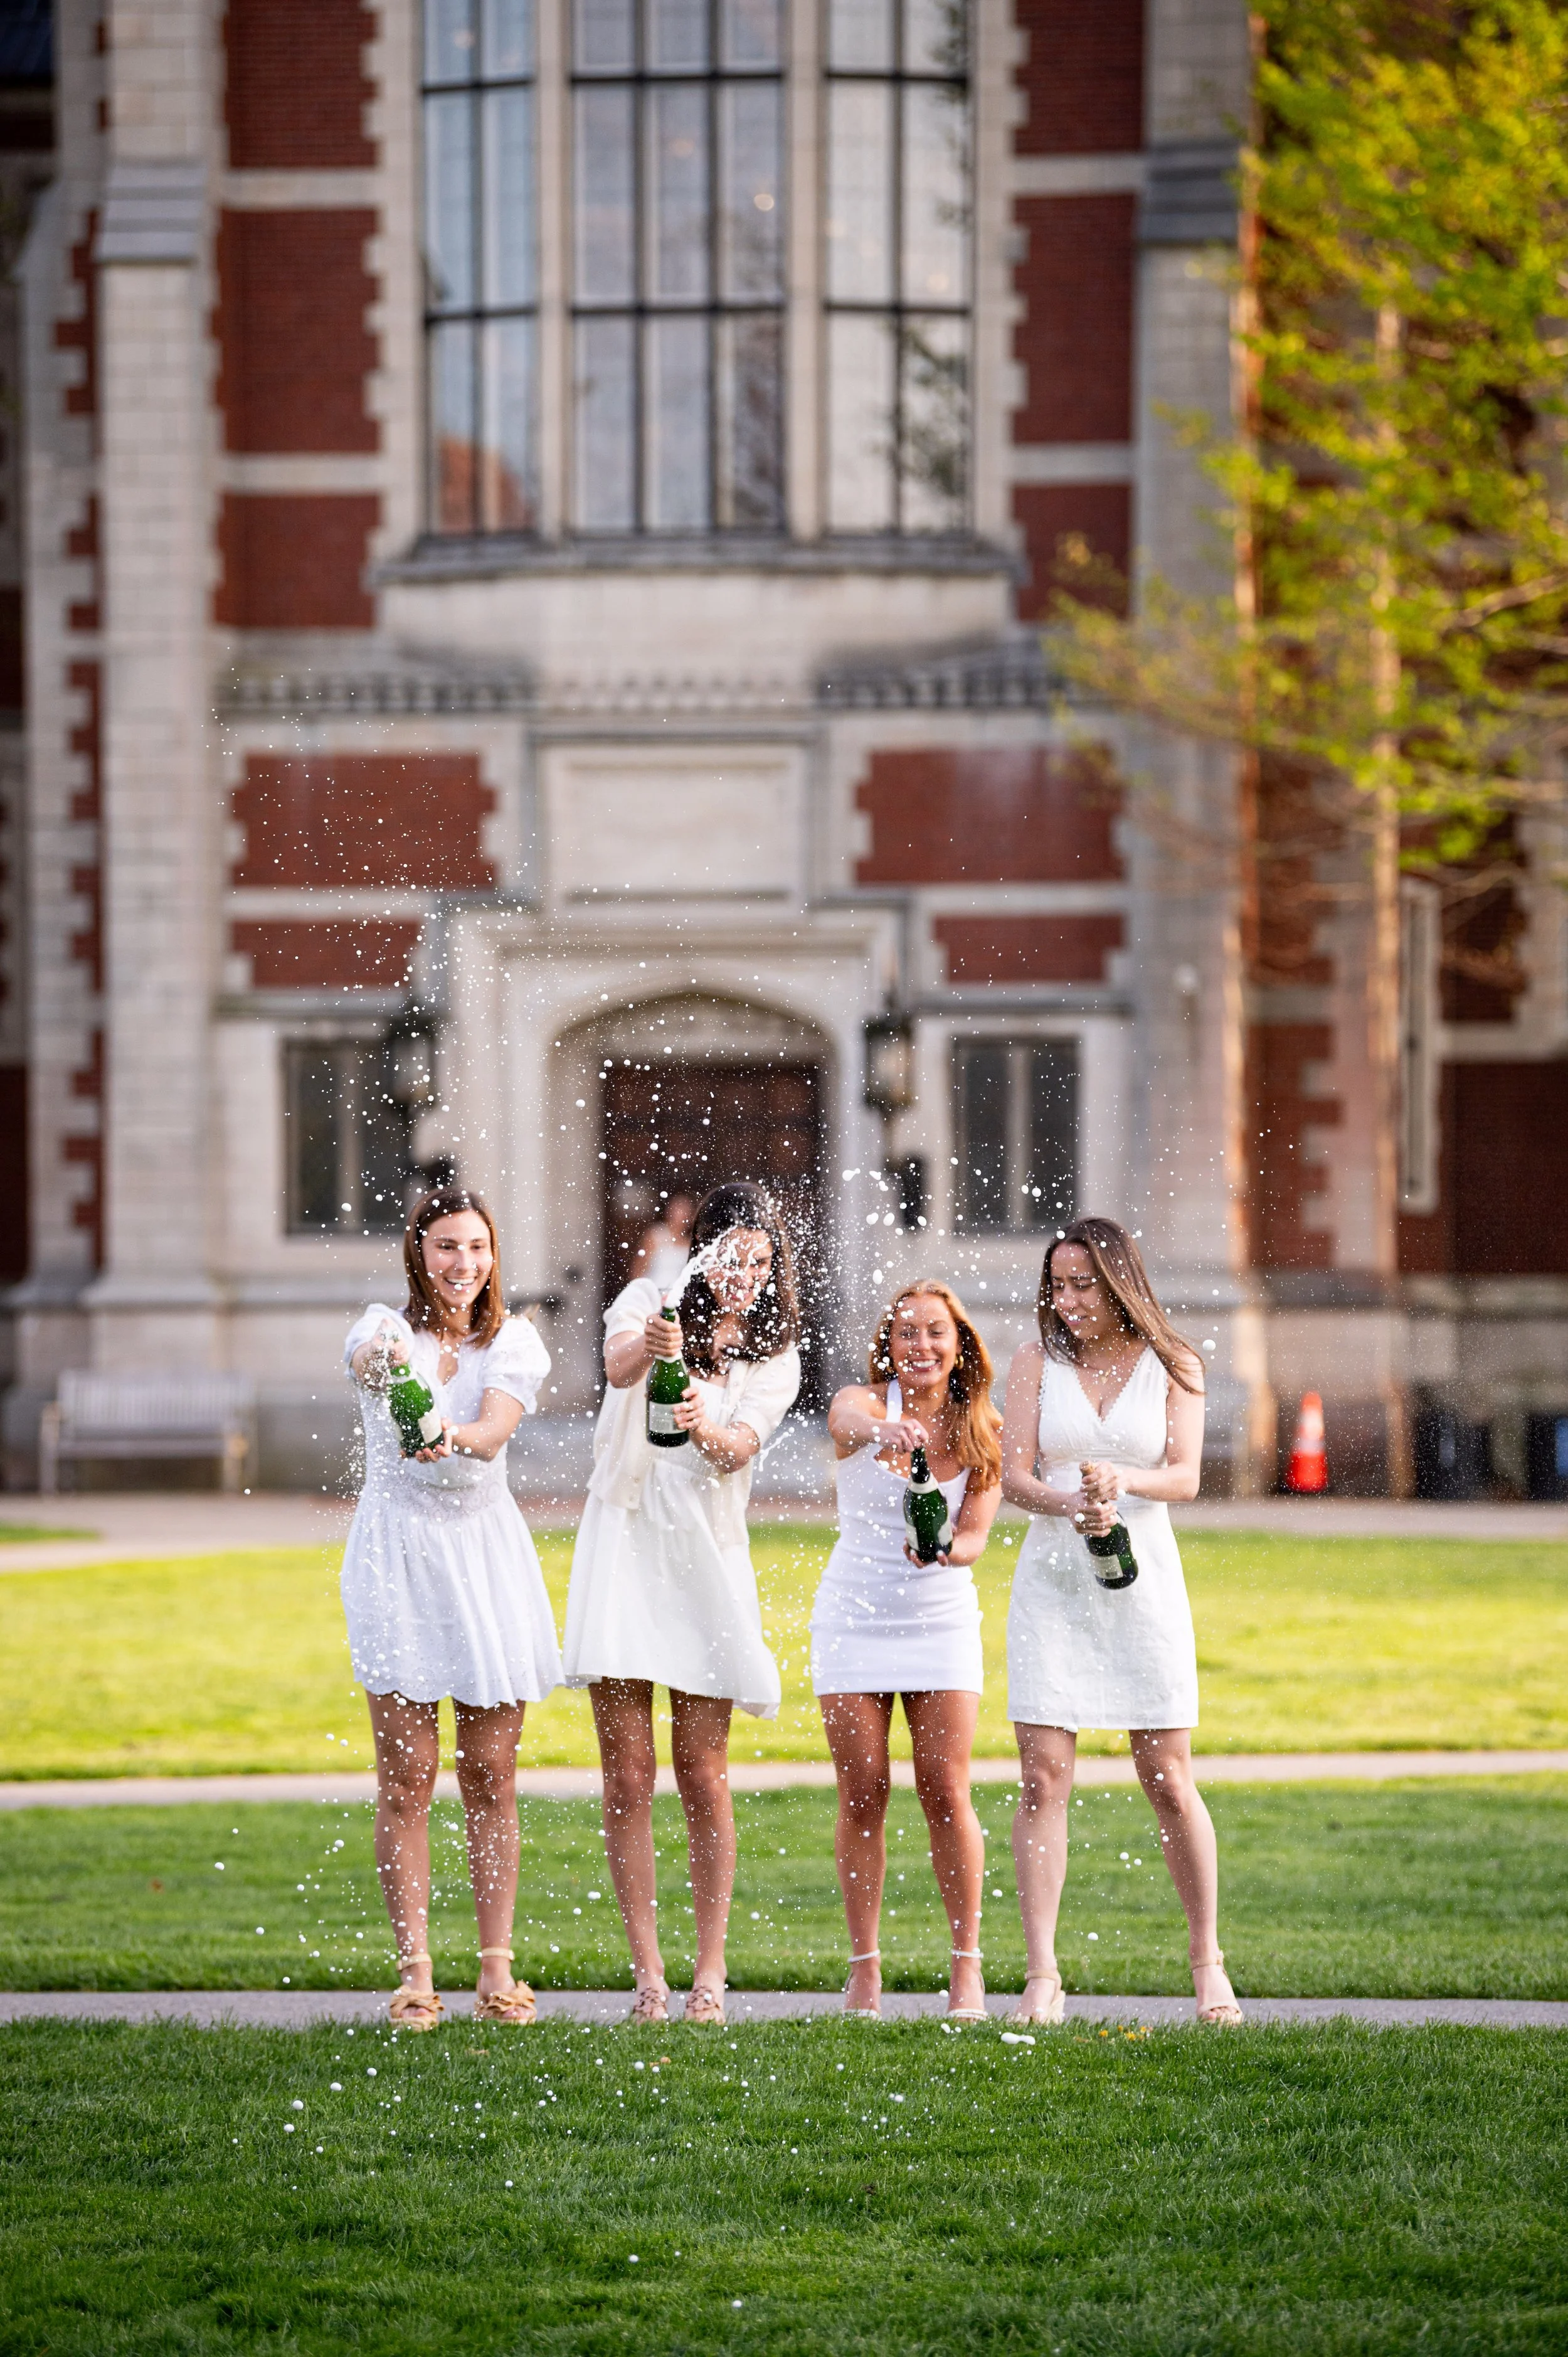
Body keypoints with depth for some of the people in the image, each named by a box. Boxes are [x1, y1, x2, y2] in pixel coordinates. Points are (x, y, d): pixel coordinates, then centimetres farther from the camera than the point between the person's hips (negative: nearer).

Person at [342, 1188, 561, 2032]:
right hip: (396, 1548, -2)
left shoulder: (513, 1342, 4)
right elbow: (366, 1359, -28)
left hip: (484, 1551, 2)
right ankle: (414, 1973, -2)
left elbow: (495, 1431, -16)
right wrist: (386, 1361, -53)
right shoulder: (388, 1329, -1)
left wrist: (454, 1437, -39)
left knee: (491, 1776, 3)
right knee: (407, 1777, -4)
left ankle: (497, 1970, 9)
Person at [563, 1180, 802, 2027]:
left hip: (708, 1556, 1)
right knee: (627, 1778, -3)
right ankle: (647, 1975, 0)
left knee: (704, 1781, 1)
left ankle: (709, 1974, 6)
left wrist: (705, 1428, -34)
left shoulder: (774, 1359, 7)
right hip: (623, 1543, -1)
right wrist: (648, 1348, -43)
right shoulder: (650, 1303, 3)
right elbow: (617, 1362, -20)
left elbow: (738, 1450, -11)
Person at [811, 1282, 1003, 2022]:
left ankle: (967, 1967, 2)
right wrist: (879, 1431, -56)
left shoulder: (982, 1430, 1)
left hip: (941, 1620, 1)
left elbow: (975, 1533, -5)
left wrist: (946, 1548, -28)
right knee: (862, 1794, -1)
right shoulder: (864, 1403, -7)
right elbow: (848, 1420, -32)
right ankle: (864, 1967, 7)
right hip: (855, 1618, -1)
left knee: (945, 1791, -5)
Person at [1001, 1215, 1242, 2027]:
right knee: (1043, 1777, -7)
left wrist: (1123, 1480, -25)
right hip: (1052, 1582, 1)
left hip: (1142, 1583, 0)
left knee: (1169, 1780, 0)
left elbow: (1185, 1476, -5)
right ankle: (1042, 1976, -6)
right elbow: (1012, 1473, -2)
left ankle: (1208, 1963, 14)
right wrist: (1071, 1505, -22)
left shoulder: (1171, 1366, 4)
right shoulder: (1038, 1361, 5)